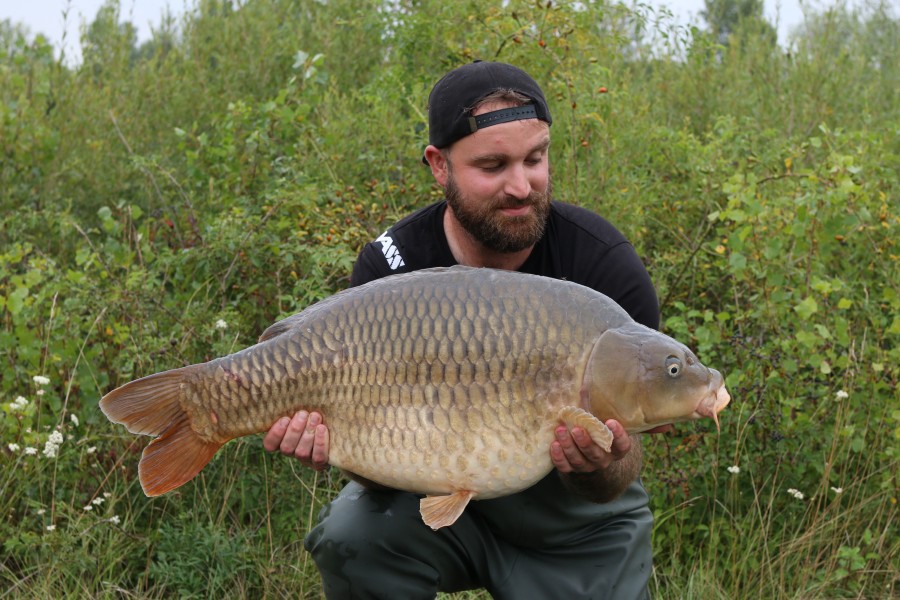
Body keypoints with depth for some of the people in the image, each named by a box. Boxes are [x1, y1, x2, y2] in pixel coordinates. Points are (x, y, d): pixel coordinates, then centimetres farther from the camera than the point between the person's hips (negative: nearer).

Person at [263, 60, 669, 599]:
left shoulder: (605, 265, -21)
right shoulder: (390, 267, -17)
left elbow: (610, 487, -20)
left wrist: (601, 467, -44)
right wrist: (338, 440, -37)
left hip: (575, 526, 0)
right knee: (353, 538, -26)